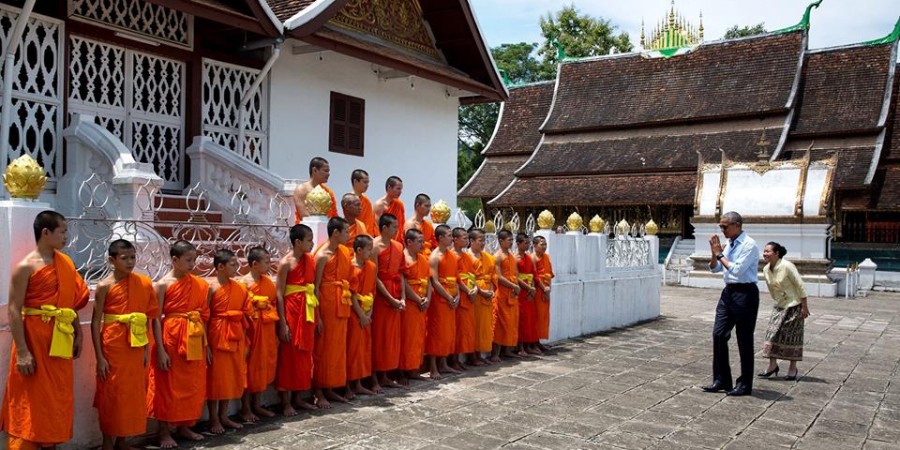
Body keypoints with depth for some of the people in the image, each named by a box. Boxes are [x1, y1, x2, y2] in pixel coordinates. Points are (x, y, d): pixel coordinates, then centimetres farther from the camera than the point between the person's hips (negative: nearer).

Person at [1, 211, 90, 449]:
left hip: (60, 341, 7)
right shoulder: (26, 267, -11)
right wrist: (22, 352, -18)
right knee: (30, 401, -1)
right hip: (34, 339, -7)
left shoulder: (65, 263, 9)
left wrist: (78, 333, 13)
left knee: (57, 398, 13)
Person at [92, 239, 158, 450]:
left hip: (136, 346, 4)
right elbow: (95, 322, -7)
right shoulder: (105, 286, -6)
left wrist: (146, 349, 6)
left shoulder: (144, 283, 4)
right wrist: (99, 357, -11)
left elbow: (147, 319, 8)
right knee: (111, 394, 3)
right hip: (112, 346, -4)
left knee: (132, 393, 10)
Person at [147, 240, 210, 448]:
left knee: (191, 384, 11)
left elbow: (203, 316, 9)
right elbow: (156, 319, -10)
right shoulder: (163, 284, -8)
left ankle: (184, 426, 26)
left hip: (194, 340, 5)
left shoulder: (199, 284, 6)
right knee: (168, 386, 3)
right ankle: (164, 431, 14)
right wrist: (160, 350, -15)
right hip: (171, 339, -5)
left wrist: (206, 344, 9)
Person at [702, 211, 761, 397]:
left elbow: (737, 270, -23)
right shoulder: (729, 244, 9)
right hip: (728, 291, 8)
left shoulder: (749, 245, -14)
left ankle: (745, 384, 14)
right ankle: (721, 380, 15)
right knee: (718, 334, 6)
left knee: (744, 340, 2)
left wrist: (720, 254, -14)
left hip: (745, 293, -8)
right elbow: (714, 269, 14)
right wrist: (714, 253, -3)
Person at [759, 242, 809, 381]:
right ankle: (772, 365, 7)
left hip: (794, 305, -6)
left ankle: (793, 368, 13)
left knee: (792, 336, 1)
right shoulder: (766, 270, -1)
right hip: (779, 306, 6)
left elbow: (800, 286, -18)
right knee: (772, 334, -1)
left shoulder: (787, 266, -21)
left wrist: (804, 307, -17)